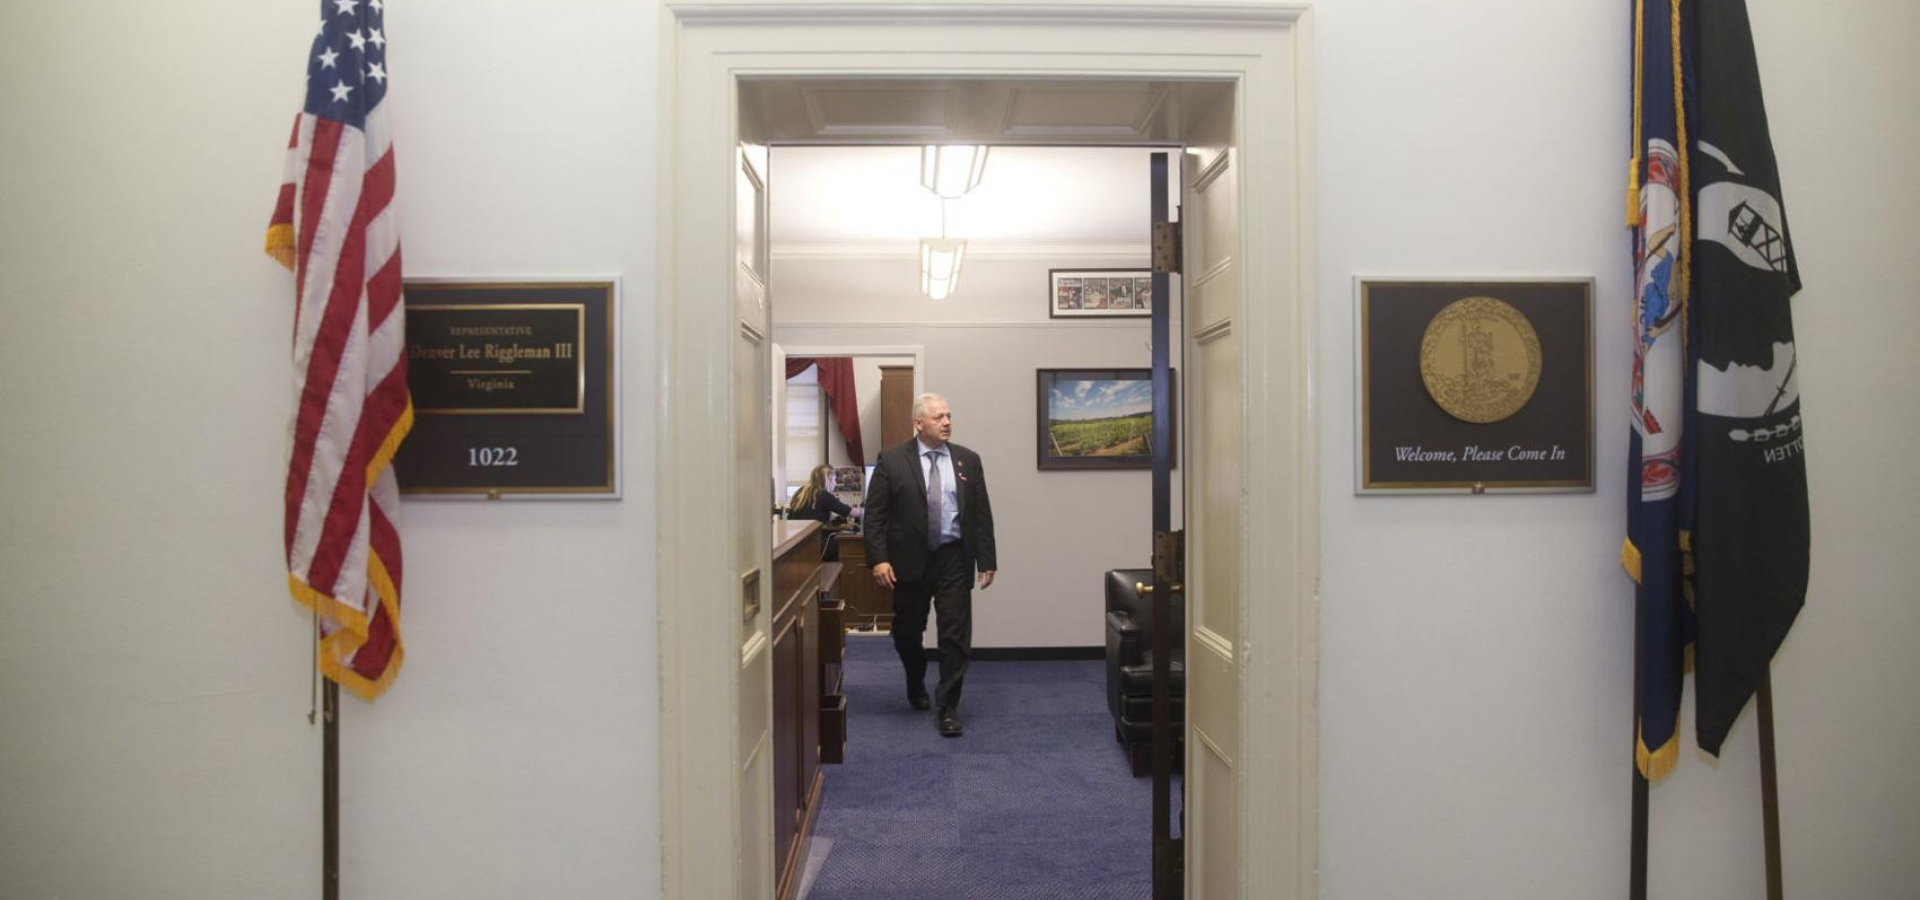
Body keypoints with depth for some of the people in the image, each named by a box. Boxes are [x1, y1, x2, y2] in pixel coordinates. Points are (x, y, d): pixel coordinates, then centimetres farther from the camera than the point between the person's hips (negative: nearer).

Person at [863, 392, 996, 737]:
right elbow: (875, 513, -5)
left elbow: (982, 514, 6)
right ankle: (916, 684, 42)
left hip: (954, 558, 1)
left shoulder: (968, 460, 4)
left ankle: (948, 707, 8)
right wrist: (878, 558, -14)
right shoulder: (891, 460, -3)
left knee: (956, 635, -3)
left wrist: (987, 561, 2)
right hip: (909, 560, -1)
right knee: (907, 632, 14)